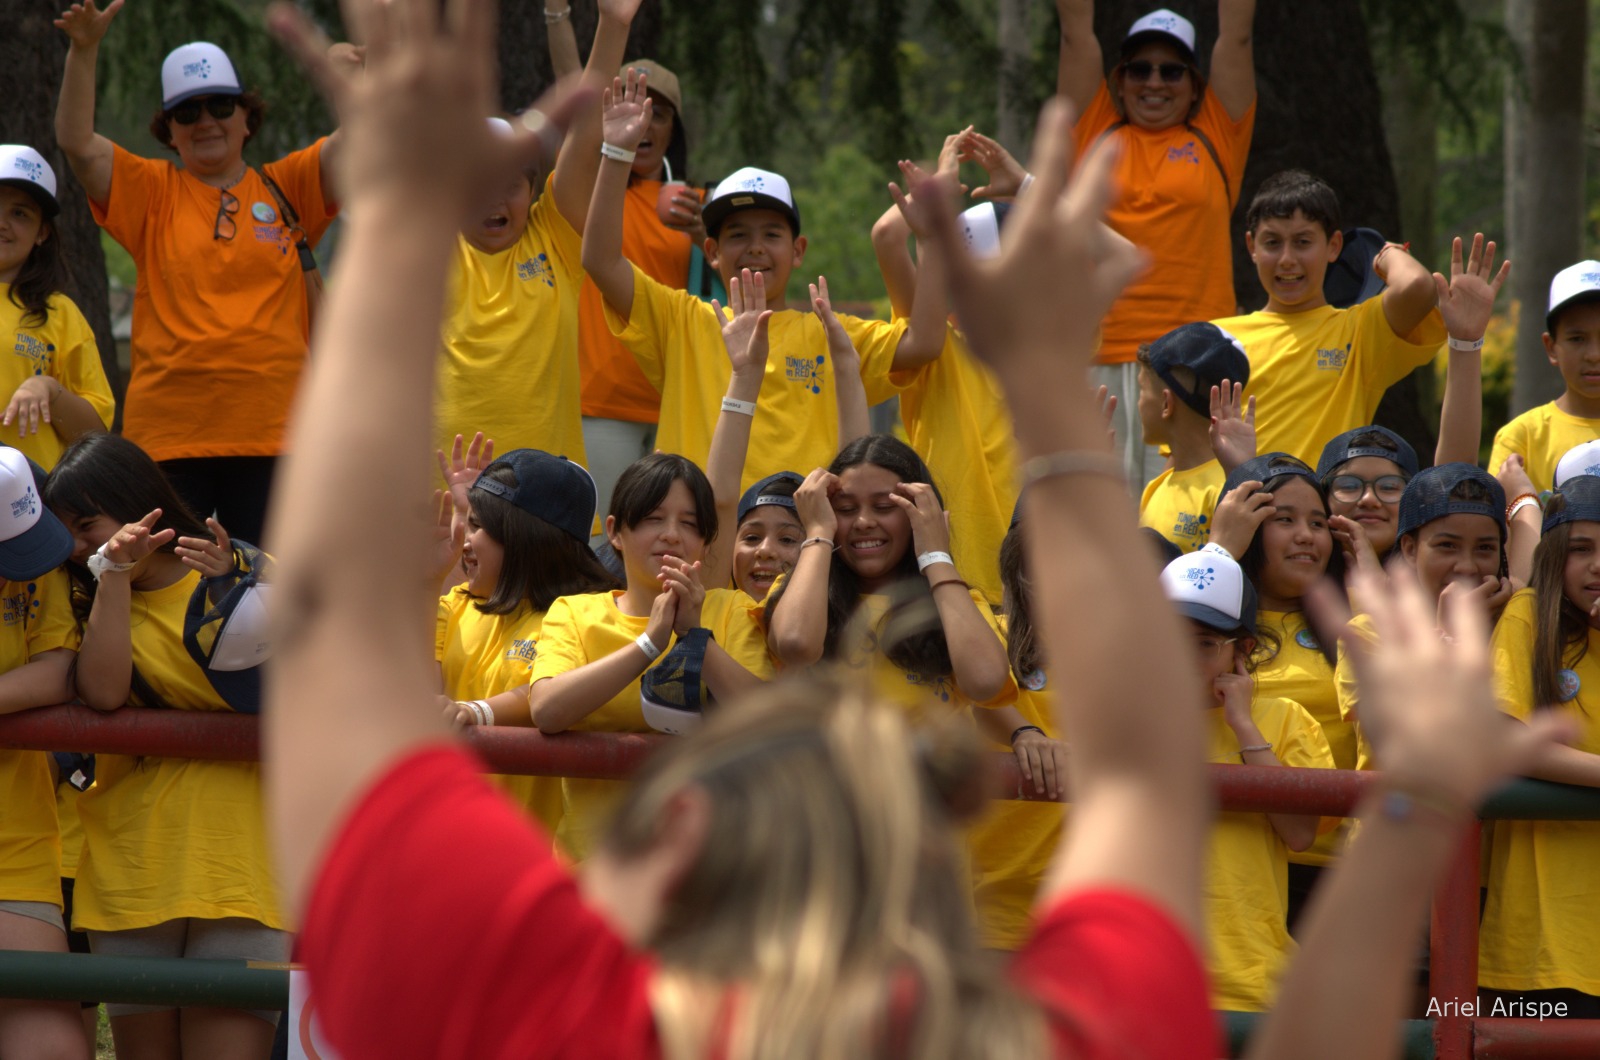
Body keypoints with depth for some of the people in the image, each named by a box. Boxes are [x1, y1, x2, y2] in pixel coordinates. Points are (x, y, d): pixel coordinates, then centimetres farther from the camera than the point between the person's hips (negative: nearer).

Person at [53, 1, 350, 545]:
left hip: (271, 432, 0)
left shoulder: (287, 188, 11)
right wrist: (83, 52, -14)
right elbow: (77, 142, -1)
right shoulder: (152, 192, 9)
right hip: (168, 433, 0)